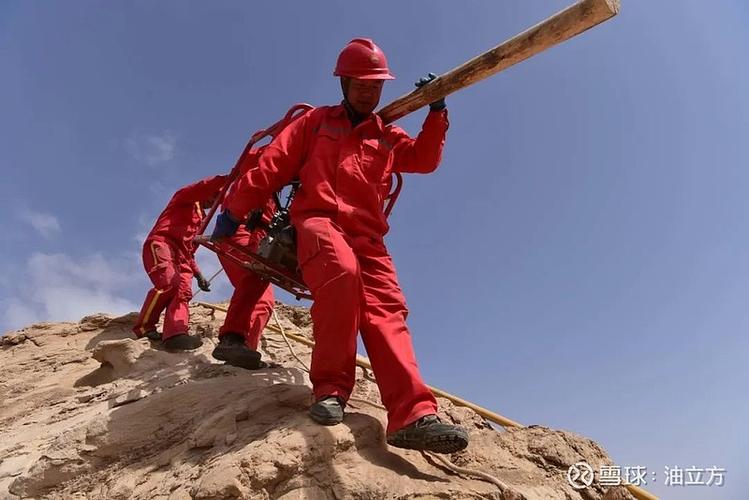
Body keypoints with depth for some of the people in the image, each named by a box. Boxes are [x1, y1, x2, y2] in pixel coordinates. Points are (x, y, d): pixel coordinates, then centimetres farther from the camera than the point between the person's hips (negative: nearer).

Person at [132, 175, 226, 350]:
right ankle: (144, 327, -19)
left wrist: (198, 275, 20)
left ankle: (175, 334, -37)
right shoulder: (185, 198, 15)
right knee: (168, 283, -30)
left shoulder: (199, 219, 34)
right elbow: (203, 187, -10)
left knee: (184, 290, -18)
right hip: (160, 244, -7)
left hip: (179, 255, 8)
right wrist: (225, 178, -18)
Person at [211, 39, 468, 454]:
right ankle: (330, 389, -28)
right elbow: (273, 165, 11)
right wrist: (234, 209, 7)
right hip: (318, 221, -3)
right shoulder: (315, 121, 18)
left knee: (387, 312, -18)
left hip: (367, 237, 4)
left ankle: (412, 416, -30)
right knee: (342, 272, -37)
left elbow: (425, 160, 14)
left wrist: (436, 113, 3)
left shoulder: (388, 138, 27)